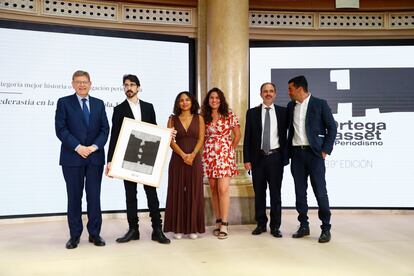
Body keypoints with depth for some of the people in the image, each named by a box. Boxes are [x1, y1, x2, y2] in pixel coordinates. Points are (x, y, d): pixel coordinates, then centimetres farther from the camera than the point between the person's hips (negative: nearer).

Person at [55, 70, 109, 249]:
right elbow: (60, 129, -6)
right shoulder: (64, 103, 3)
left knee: (94, 196, 5)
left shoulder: (99, 104, 12)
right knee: (74, 197, 5)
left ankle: (95, 233, 14)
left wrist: (95, 146, -10)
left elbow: (105, 129, 6)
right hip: (72, 157, -2)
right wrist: (78, 147, -15)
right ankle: (75, 235, 14)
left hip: (95, 157, 2)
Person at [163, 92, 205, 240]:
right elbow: (171, 141, -2)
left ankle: (193, 228, 9)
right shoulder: (173, 119, 7)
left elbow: (201, 139, 0)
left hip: (195, 159, 0)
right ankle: (178, 228, 7)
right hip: (178, 159, 0)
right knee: (177, 192, 1)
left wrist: (192, 155, -15)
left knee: (194, 193, 2)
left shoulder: (199, 118, 8)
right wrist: (183, 155, -15)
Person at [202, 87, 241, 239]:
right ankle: (218, 222, 15)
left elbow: (237, 134, 5)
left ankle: (224, 224, -3)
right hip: (209, 155, 3)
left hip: (225, 155, -3)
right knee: (213, 189, 6)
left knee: (223, 189, -10)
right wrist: (207, 148, 5)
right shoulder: (204, 117, 7)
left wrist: (230, 150, 6)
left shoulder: (229, 115, -1)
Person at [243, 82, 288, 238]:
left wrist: (285, 157, -3)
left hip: (275, 157, -1)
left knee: (275, 193, 4)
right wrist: (247, 159, -1)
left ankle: (275, 226, 14)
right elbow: (247, 137, 4)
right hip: (258, 157, 1)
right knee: (259, 192, 8)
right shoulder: (252, 113, 5)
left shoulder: (283, 112, 5)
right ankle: (261, 224, 21)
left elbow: (286, 135, 5)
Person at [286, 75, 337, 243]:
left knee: (320, 191, -4)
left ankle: (326, 228, 6)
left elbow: (332, 128, -2)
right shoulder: (291, 106, 12)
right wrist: (288, 151, 8)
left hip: (314, 153, -5)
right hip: (296, 153, 5)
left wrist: (325, 150, -8)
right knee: (300, 191, 8)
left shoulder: (320, 104, -1)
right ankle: (303, 226, 17)